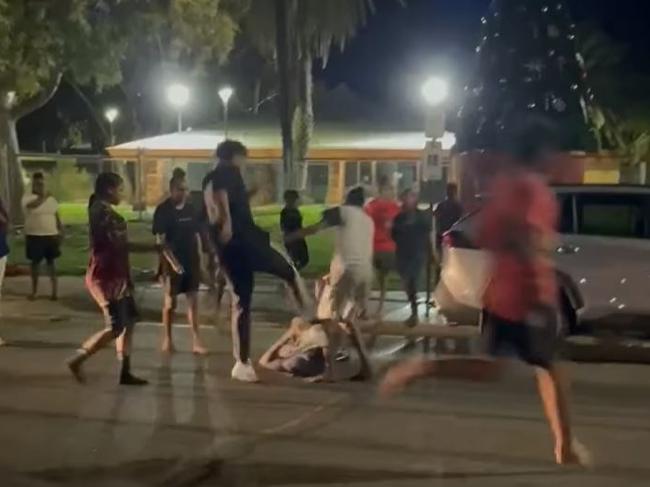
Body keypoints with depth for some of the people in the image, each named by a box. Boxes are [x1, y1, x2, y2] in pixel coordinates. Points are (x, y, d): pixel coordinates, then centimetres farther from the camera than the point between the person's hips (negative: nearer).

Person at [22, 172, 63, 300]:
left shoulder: (51, 199, 8)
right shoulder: (28, 197, -6)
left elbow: (56, 216, 11)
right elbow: (33, 205, -30)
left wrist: (61, 231, 5)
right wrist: (44, 197, -23)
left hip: (51, 235, 3)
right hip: (34, 236, -2)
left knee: (51, 262, 7)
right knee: (35, 262, 7)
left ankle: (55, 290, 9)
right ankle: (34, 290, 18)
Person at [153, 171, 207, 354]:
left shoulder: (190, 208, 7)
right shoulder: (163, 210, -10)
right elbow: (160, 240, -13)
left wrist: (200, 259, 7)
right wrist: (173, 261, -20)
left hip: (191, 260, 5)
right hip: (172, 262, -5)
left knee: (193, 300, 2)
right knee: (170, 301, 5)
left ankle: (196, 341, 3)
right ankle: (167, 339, 19)